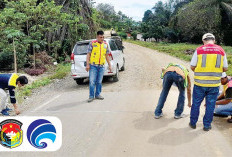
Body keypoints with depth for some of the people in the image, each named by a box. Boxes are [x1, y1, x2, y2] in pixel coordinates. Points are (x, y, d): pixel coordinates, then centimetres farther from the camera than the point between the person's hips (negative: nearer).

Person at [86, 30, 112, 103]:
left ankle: (97, 94, 21)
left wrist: (109, 65, 13)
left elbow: (107, 56, 16)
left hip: (101, 66, 4)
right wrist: (87, 64, -9)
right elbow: (88, 54, -2)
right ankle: (91, 96, 3)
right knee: (92, 81, -4)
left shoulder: (105, 44, 10)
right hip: (93, 65, -3)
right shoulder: (92, 43, -1)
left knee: (99, 82, 9)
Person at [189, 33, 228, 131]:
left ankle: (193, 123, 26)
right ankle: (207, 125, 22)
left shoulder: (199, 50, -5)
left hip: (200, 83, -1)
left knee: (196, 104, 13)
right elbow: (225, 68, 4)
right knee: (210, 105, 12)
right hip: (214, 84, 1)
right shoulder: (221, 51, 2)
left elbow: (192, 67, -4)